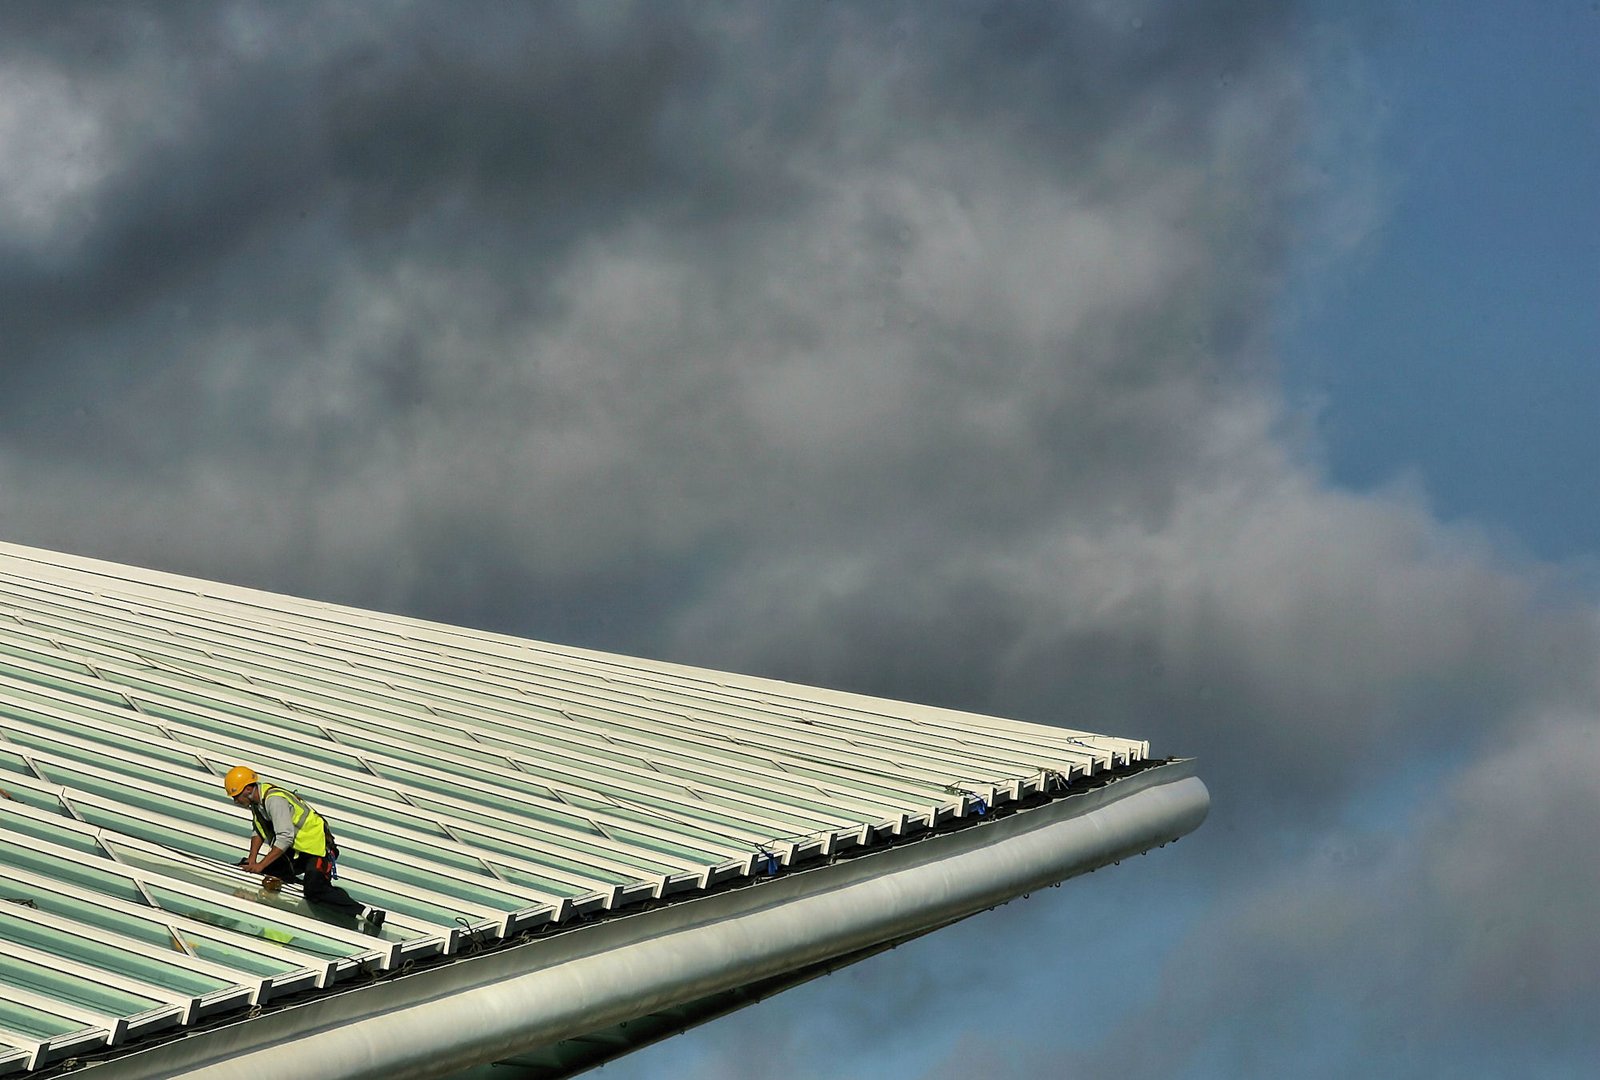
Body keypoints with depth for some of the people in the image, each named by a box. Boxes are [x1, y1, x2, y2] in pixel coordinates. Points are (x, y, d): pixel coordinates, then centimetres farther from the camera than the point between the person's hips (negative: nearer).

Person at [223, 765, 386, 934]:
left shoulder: (274, 800, -24)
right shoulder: (257, 799, 6)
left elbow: (285, 838, -30)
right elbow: (258, 831, 14)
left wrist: (261, 865, -28)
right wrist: (252, 860, -1)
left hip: (316, 847, -10)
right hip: (294, 852, 10)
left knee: (316, 892, -28)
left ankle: (365, 913, -31)